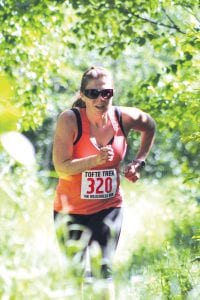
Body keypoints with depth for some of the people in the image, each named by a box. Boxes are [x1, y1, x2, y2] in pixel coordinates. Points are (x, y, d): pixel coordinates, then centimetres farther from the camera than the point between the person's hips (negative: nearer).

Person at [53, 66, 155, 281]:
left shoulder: (123, 118, -7)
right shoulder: (69, 120, -17)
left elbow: (149, 127, 17)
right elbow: (61, 168, -22)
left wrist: (139, 161, 8)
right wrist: (96, 160, -35)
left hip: (109, 207, 2)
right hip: (71, 209, -1)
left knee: (104, 269, -9)